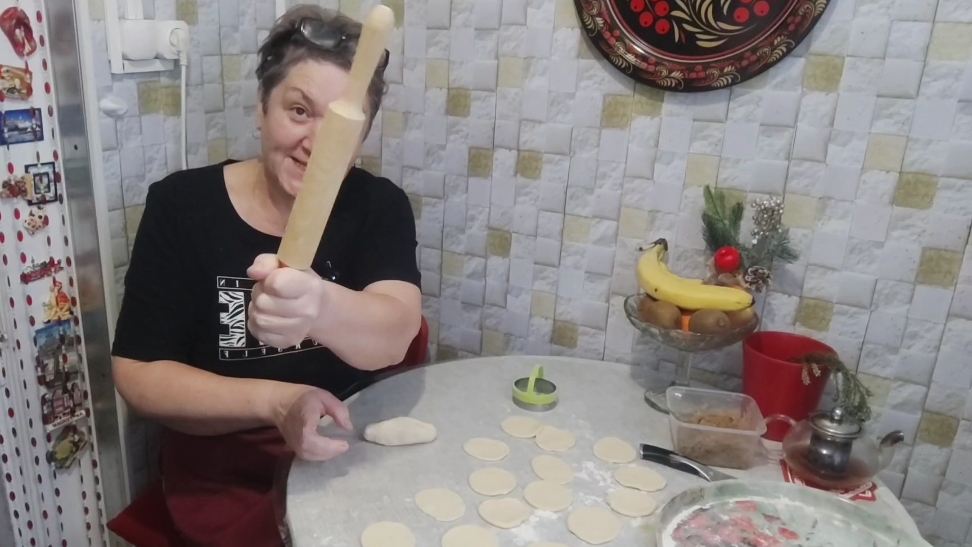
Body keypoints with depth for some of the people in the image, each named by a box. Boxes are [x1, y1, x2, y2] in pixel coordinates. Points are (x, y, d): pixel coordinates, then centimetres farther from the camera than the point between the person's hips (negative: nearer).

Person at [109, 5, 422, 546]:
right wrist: (275, 401, -22)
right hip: (227, 473, -2)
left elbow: (394, 338, -23)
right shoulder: (181, 205, -7)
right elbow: (138, 376, -7)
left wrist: (320, 307, -45)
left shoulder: (379, 206, -5)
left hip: (356, 452, 3)